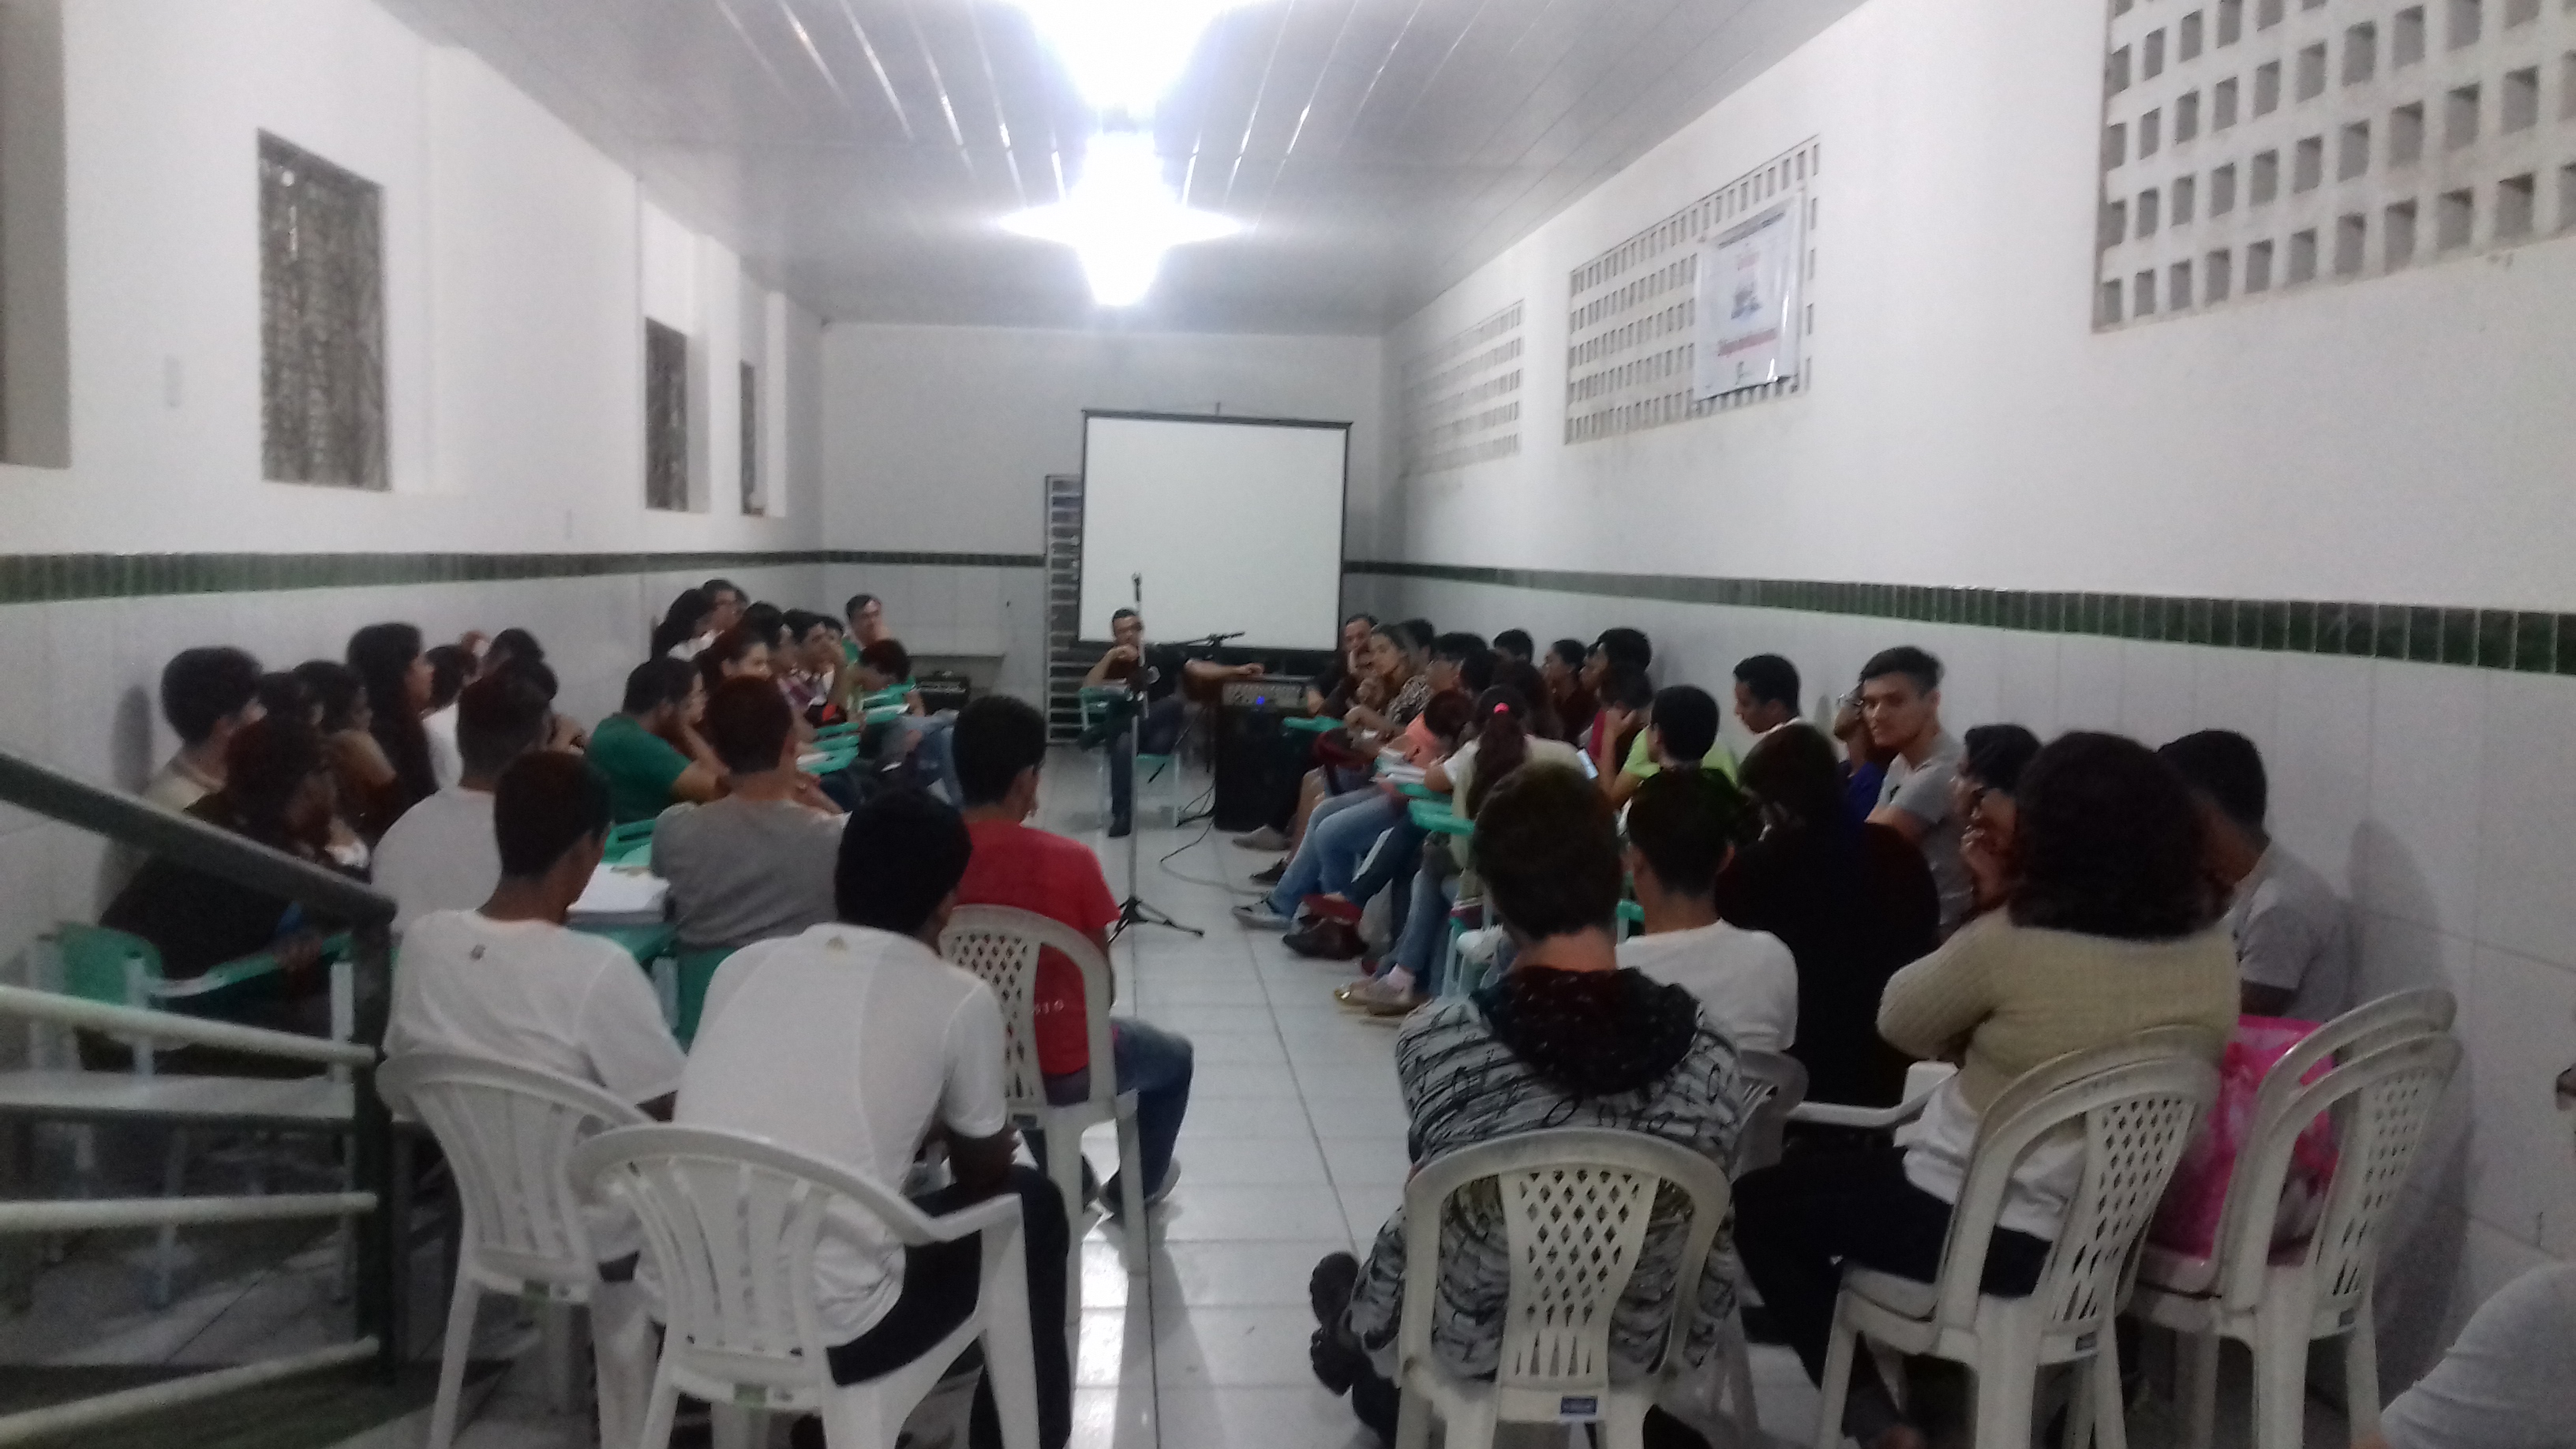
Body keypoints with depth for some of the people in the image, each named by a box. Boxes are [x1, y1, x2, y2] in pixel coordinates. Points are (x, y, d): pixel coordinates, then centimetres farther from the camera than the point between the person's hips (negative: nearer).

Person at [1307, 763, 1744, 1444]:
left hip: (1464, 1338, -2)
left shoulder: (1436, 1041, -29)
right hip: (1629, 1348, 3)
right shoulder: (1706, 1049, -21)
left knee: (1340, 1278, 34)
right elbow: (1708, 1238, -7)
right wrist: (1681, 1353, 13)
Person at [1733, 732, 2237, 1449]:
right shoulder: (2213, 951, -7)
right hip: (2107, 1229, 7)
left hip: (1990, 1231, -7)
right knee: (1871, 1166, 31)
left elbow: (1901, 1025, -7)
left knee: (1758, 1204, 14)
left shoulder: (2008, 945, -26)